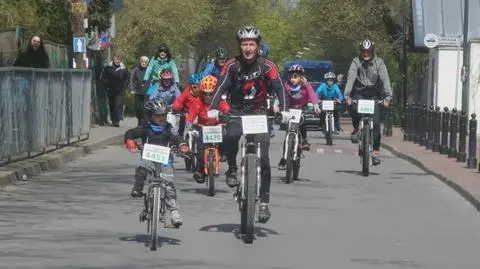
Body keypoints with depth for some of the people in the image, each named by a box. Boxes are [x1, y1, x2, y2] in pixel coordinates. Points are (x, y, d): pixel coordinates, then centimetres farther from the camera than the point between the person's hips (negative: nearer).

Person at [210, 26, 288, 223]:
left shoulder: (267, 66, -10)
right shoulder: (232, 65, -9)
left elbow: (279, 88, -17)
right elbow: (221, 88, -18)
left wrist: (284, 111, -33)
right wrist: (213, 109, -34)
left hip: (259, 113, 0)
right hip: (237, 112, 0)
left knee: (263, 159, -9)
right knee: (231, 136, -33)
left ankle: (264, 202, -1)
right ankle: (232, 169, -6)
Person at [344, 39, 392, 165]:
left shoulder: (379, 62, -8)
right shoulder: (356, 62, -8)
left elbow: (385, 79, -18)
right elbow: (351, 78, -19)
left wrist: (387, 97, -33)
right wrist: (347, 96, -34)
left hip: (374, 94, 0)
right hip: (359, 92, 0)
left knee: (376, 122, -11)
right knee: (352, 106, -32)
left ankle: (375, 152, -6)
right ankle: (356, 129, -2)